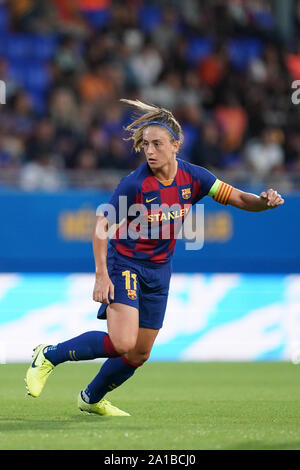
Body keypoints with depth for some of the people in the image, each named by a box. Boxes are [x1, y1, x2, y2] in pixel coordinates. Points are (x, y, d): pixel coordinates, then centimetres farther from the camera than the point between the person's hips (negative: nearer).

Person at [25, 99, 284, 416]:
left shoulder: (192, 177, -8)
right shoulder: (135, 184, -21)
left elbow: (238, 198, -1)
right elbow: (102, 226, -16)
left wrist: (264, 201, -22)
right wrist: (101, 275, -24)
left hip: (159, 271, 6)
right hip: (125, 264, -6)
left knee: (139, 354, 11)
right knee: (122, 343, -24)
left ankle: (91, 399, 33)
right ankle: (50, 356, -6)